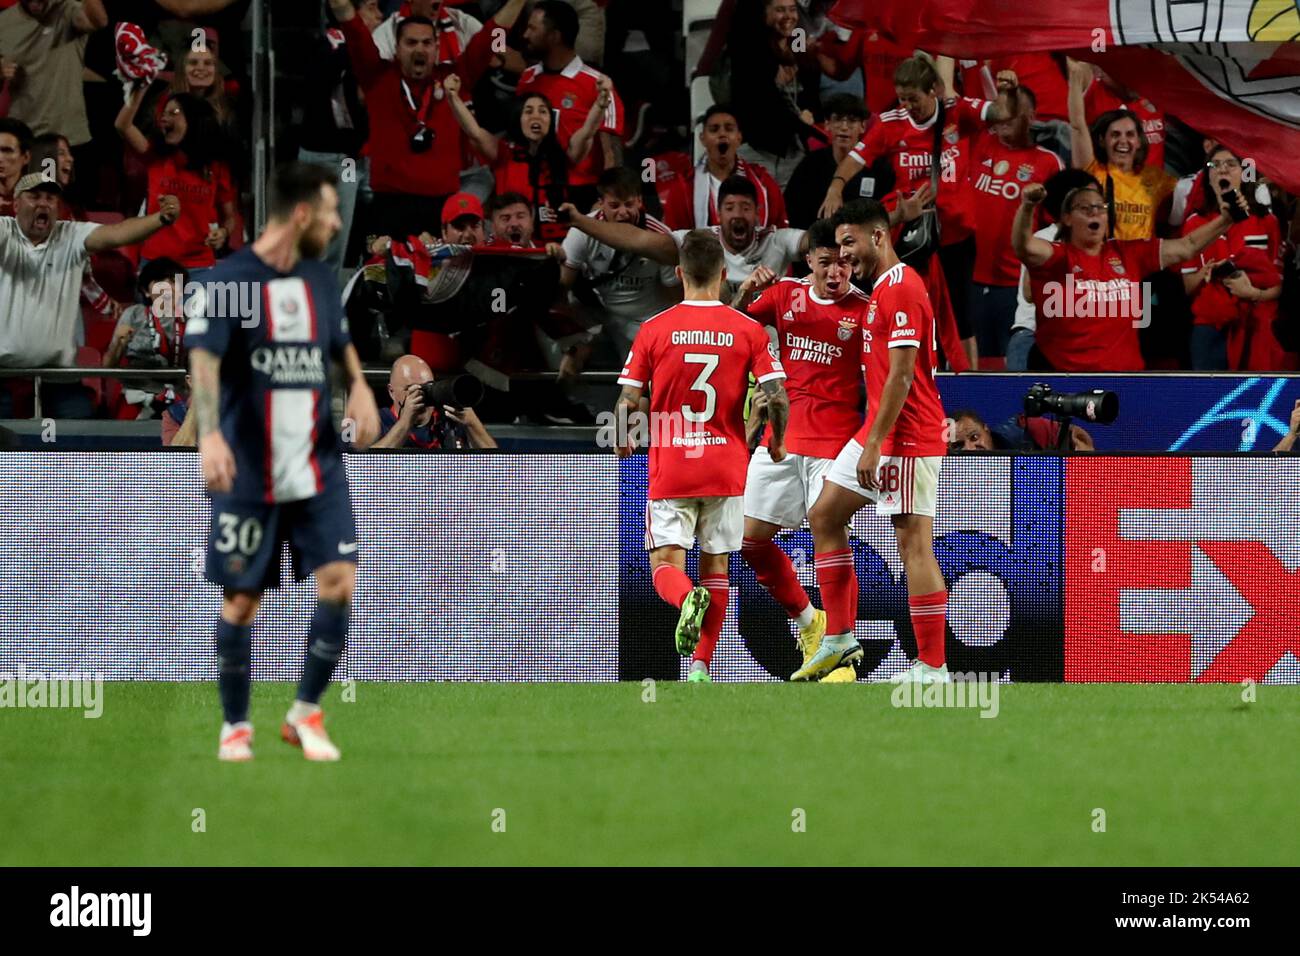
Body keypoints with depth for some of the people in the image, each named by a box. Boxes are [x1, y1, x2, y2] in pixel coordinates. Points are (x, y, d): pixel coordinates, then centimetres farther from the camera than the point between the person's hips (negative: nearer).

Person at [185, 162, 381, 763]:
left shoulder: (321, 279, 10)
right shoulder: (228, 279, -10)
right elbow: (204, 359, -19)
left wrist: (359, 386, 5)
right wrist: (210, 434, -35)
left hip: (319, 468, 4)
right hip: (250, 474, -4)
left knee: (340, 582, -9)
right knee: (241, 600, 2)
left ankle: (305, 714, 6)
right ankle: (235, 726, 18)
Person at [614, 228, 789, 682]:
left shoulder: (654, 329, -3)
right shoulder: (748, 330, -2)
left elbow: (627, 402, -3)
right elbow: (778, 398, -7)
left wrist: (622, 441, 18)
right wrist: (777, 444, 13)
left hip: (670, 469, -1)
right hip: (726, 467, 1)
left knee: (666, 565, 0)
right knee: (716, 565, 11)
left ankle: (687, 598, -34)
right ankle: (701, 667, 6)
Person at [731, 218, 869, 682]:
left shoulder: (865, 311, -5)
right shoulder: (786, 294, 7)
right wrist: (745, 293, -10)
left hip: (833, 443, -5)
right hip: (781, 436, 5)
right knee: (750, 539, 5)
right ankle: (808, 622, 26)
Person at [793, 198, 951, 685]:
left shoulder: (901, 288, -15)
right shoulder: (881, 289, 17)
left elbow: (901, 375, -20)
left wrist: (874, 444, -22)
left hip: (906, 436, -11)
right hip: (878, 433, 11)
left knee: (914, 544, -9)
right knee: (824, 516, 14)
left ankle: (933, 668, -8)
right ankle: (839, 639, 16)